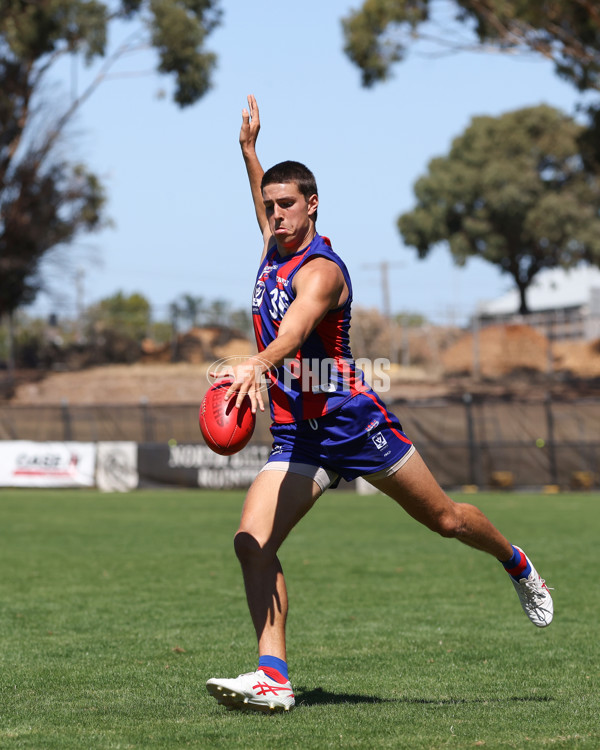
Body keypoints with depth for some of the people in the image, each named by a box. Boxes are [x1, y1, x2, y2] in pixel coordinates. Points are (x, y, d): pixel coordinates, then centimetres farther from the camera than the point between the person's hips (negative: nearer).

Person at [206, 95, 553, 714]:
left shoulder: (321, 269, -17)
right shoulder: (274, 250, 8)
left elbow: (296, 326, -39)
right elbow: (264, 207, 34)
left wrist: (256, 366, -57)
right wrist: (249, 150, 38)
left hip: (354, 423, -7)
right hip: (296, 438, 7)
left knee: (444, 518, 10)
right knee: (251, 541, -15)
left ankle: (518, 566, 41)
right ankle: (272, 677, -18)